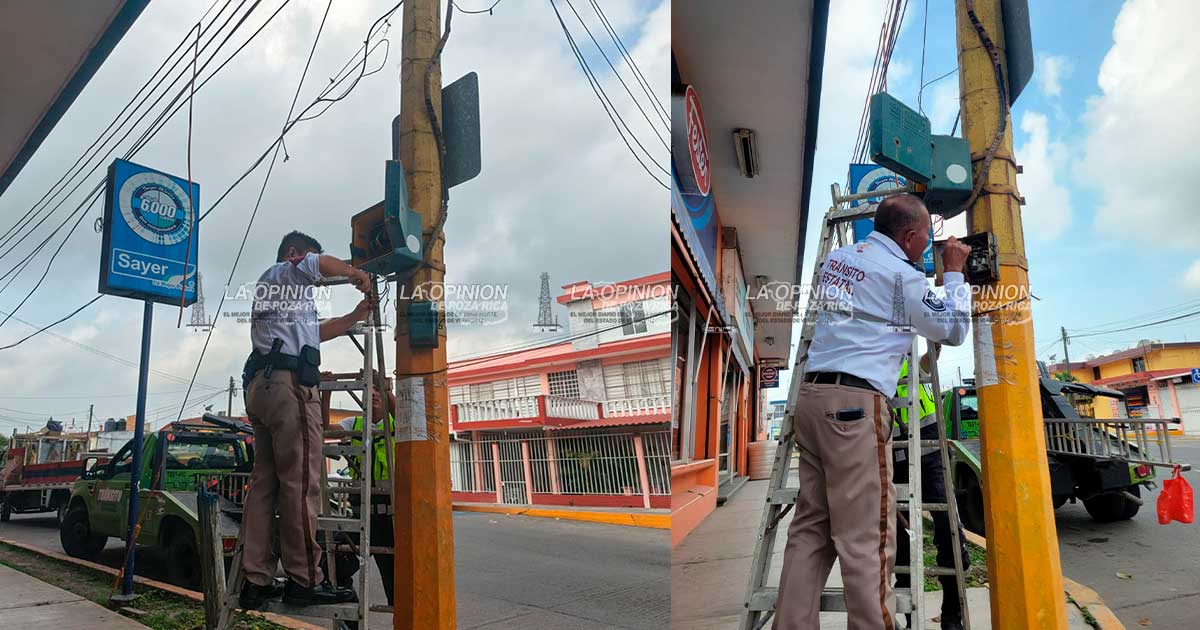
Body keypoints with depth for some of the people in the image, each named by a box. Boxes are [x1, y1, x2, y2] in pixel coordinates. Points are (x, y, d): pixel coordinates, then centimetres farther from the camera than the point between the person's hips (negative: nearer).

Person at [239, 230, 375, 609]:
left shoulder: (266, 287, 35)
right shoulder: (285, 271, 8)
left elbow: (315, 332, 34)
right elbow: (324, 265, -15)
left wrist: (356, 316, 31)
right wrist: (358, 275, 3)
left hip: (259, 385, 10)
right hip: (289, 383, -10)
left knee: (264, 482, 4)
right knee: (300, 484, -11)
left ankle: (257, 582, 2)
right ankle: (305, 580, -10)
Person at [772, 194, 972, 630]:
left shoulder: (838, 257, 18)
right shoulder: (899, 274, -3)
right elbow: (954, 329, 8)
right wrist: (954, 273, 20)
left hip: (812, 395, 8)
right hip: (855, 402, -8)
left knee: (810, 527, 7)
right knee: (866, 536, -5)